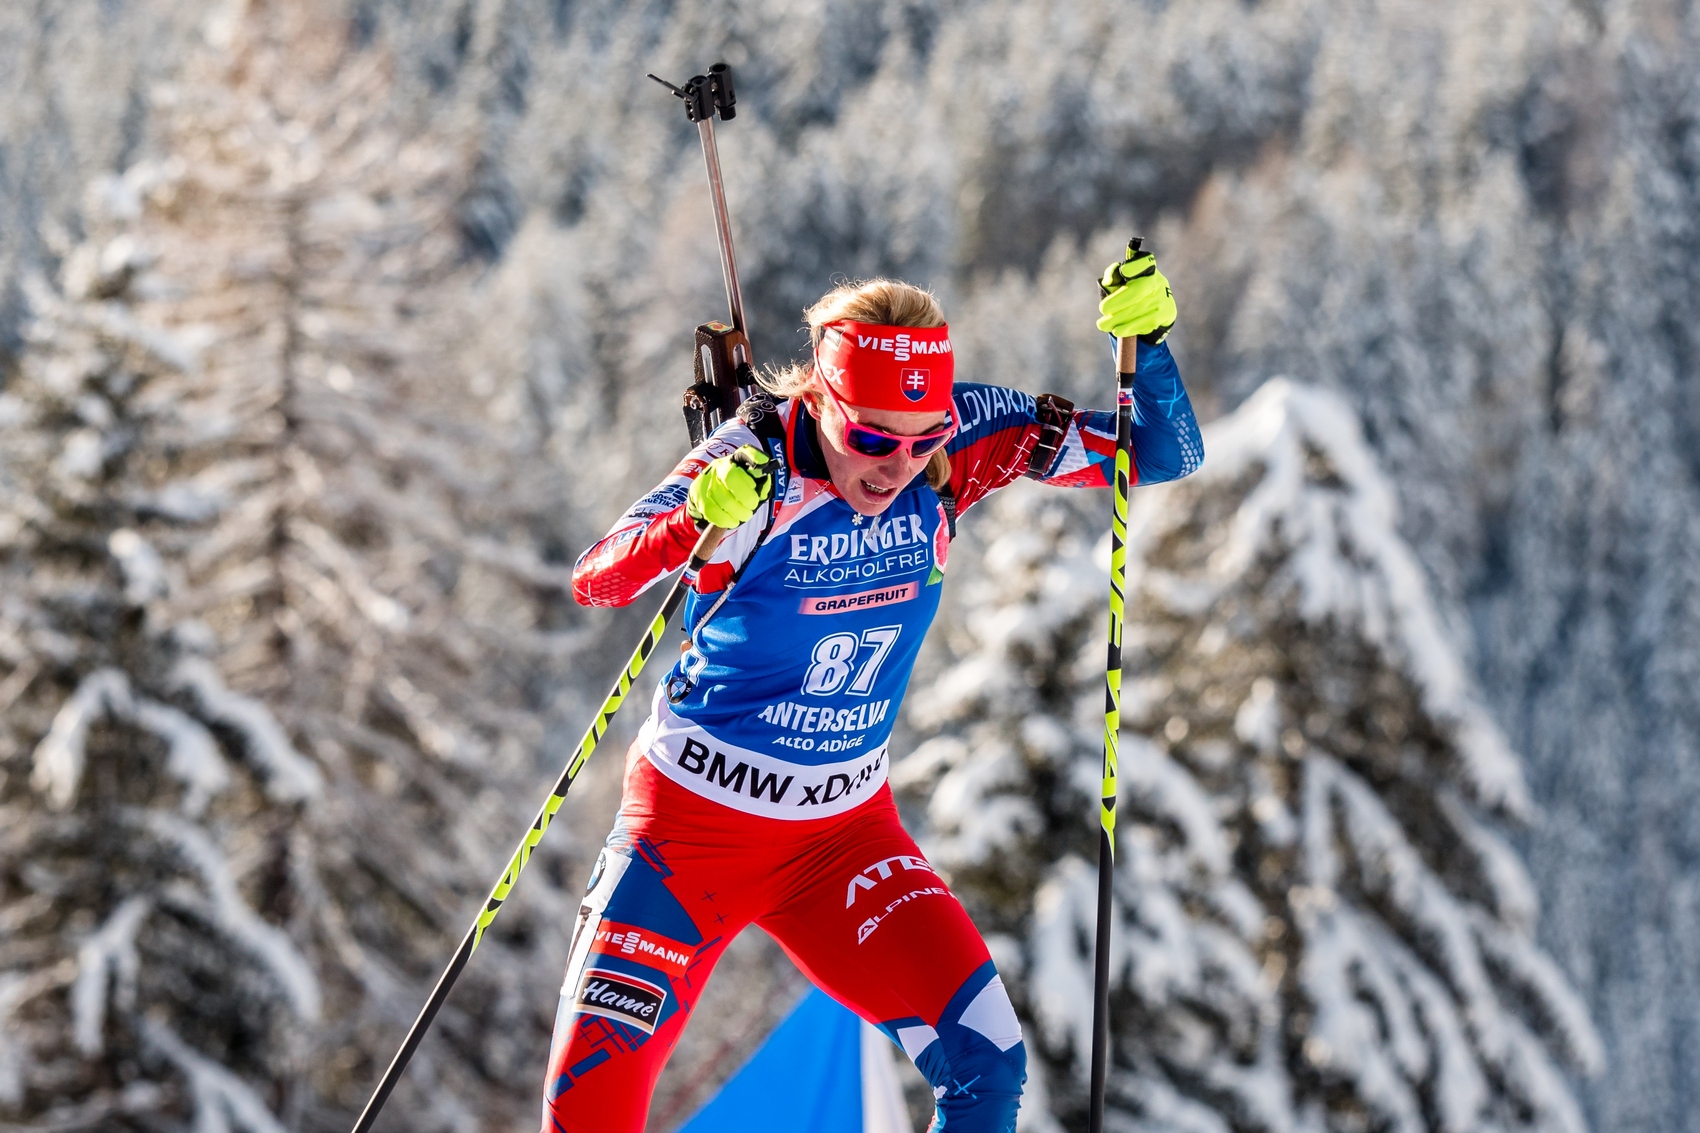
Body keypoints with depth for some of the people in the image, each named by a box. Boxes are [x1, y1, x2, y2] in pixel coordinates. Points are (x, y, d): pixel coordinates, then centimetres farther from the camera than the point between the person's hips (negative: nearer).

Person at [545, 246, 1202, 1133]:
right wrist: (696, 521, -47)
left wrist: (1146, 338, -27)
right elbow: (595, 582, -27)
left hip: (846, 828, 3)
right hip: (693, 819, -3)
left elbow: (1162, 456, -7)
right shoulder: (759, 464, -21)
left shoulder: (958, 440, -12)